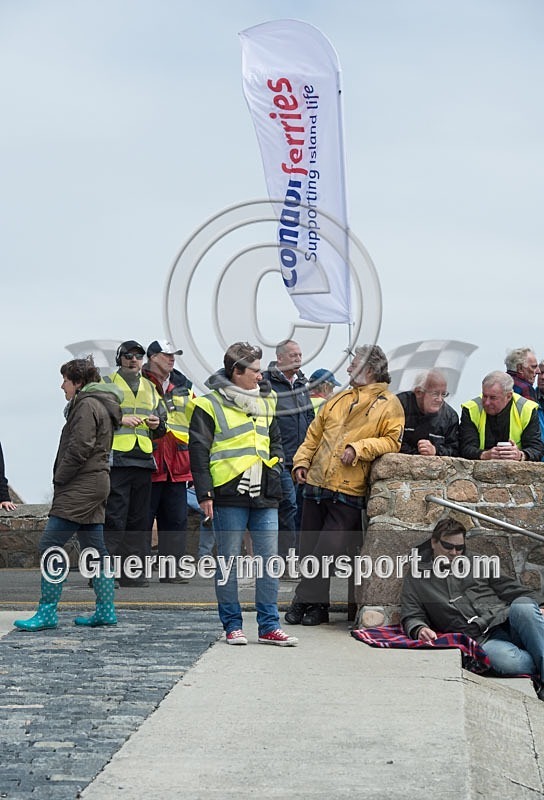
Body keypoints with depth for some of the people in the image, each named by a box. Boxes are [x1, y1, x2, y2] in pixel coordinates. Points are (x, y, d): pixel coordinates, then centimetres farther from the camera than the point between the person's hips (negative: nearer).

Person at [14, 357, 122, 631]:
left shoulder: (87, 405, -12)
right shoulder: (101, 405, 19)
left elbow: (79, 448, -20)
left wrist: (59, 479, -11)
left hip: (80, 487, -11)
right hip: (95, 485, 11)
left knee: (50, 544, -10)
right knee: (95, 549, 11)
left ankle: (47, 612, -11)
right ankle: (106, 611, 14)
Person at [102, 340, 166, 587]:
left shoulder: (150, 387, 21)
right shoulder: (107, 384, 5)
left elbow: (162, 418, 27)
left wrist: (158, 424, 5)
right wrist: (119, 419, -13)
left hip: (143, 459, 6)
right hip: (116, 459, -5)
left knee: (139, 518, 6)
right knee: (113, 518, -9)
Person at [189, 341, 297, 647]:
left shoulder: (265, 401, 15)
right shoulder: (211, 404, -2)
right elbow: (199, 450, -4)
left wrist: (276, 467, 13)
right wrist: (204, 493, -9)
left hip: (264, 496, 5)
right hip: (229, 495, -5)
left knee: (269, 560, 2)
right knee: (229, 561, 2)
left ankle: (269, 626, 8)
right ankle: (233, 625, 11)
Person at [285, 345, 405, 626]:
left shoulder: (389, 404, 0)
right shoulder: (339, 399, 19)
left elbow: (392, 441, -9)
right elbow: (314, 434, 21)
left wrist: (360, 448, -18)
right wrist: (302, 461, 9)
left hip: (348, 491, -6)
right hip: (316, 485, 6)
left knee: (327, 550, -8)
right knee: (308, 549, 8)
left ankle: (307, 601, 2)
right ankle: (315, 606, 19)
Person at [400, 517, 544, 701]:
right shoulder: (416, 579, 21)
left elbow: (508, 587, 22)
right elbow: (411, 617, 13)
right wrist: (420, 629, -13)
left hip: (504, 617, 3)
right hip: (481, 639, -3)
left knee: (523, 607, -37)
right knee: (509, 661, -40)